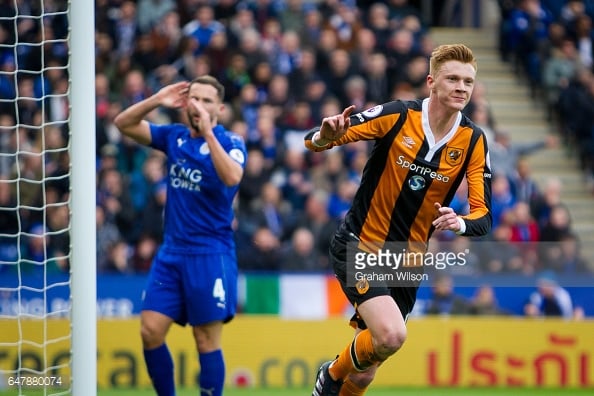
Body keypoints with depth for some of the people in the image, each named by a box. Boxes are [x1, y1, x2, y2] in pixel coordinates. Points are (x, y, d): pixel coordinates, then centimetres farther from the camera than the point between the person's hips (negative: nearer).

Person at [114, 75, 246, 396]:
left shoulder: (230, 142, -6)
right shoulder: (175, 136, 9)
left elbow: (232, 177, -26)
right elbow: (123, 123, 7)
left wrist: (207, 131, -30)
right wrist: (156, 101, -8)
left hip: (210, 255, -5)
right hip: (171, 252, 5)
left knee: (207, 342, -3)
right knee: (150, 331, -1)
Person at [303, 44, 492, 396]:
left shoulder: (474, 141, -4)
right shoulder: (397, 115, -13)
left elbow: (483, 216, -7)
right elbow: (314, 140, -11)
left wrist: (461, 223, -31)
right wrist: (325, 136, -36)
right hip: (359, 246, -4)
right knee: (392, 334, -26)